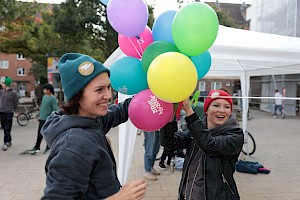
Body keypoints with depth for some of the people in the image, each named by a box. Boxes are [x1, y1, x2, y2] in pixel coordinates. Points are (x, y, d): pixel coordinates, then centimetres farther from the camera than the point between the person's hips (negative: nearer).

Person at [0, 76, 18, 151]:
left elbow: (16, 103, 0)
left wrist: (11, 110, 5)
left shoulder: (14, 92, -7)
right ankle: (9, 141, 24)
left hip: (9, 113, -5)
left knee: (7, 129, -5)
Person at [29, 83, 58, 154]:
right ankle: (37, 147, 25)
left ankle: (48, 148, 18)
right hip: (42, 119, 7)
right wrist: (39, 115, 18)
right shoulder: (44, 96, 10)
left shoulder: (53, 98, -13)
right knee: (40, 133, 13)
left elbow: (55, 110, -16)